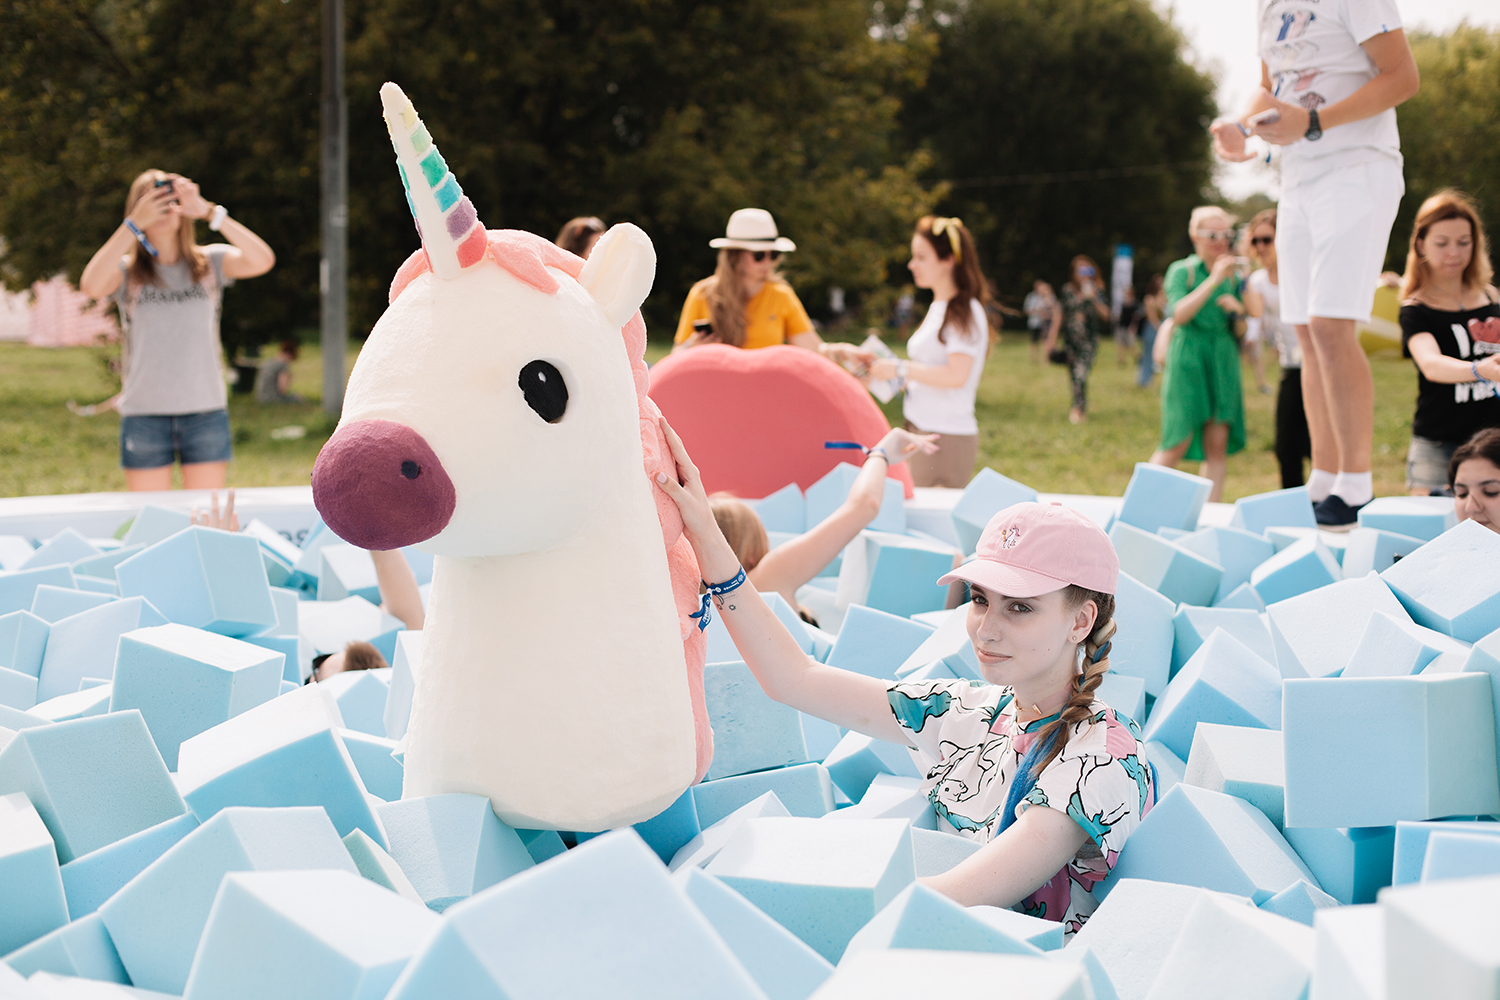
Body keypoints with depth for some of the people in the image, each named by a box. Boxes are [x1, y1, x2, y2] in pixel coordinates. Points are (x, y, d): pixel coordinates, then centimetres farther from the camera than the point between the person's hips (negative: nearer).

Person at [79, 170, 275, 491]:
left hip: (206, 413, 1)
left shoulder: (210, 263, 5)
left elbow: (262, 260, -12)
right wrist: (134, 224, -18)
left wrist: (209, 212, -17)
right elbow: (91, 286, -19)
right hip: (144, 414, 0)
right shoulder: (127, 271, 3)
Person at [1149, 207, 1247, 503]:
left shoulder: (1234, 276, 13)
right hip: (1188, 359, -4)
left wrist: (1239, 310, -5)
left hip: (1223, 361, 4)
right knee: (1178, 443, -9)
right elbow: (1179, 315, -16)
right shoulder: (1182, 271, 0)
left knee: (1218, 445, -3)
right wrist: (1213, 280, -22)